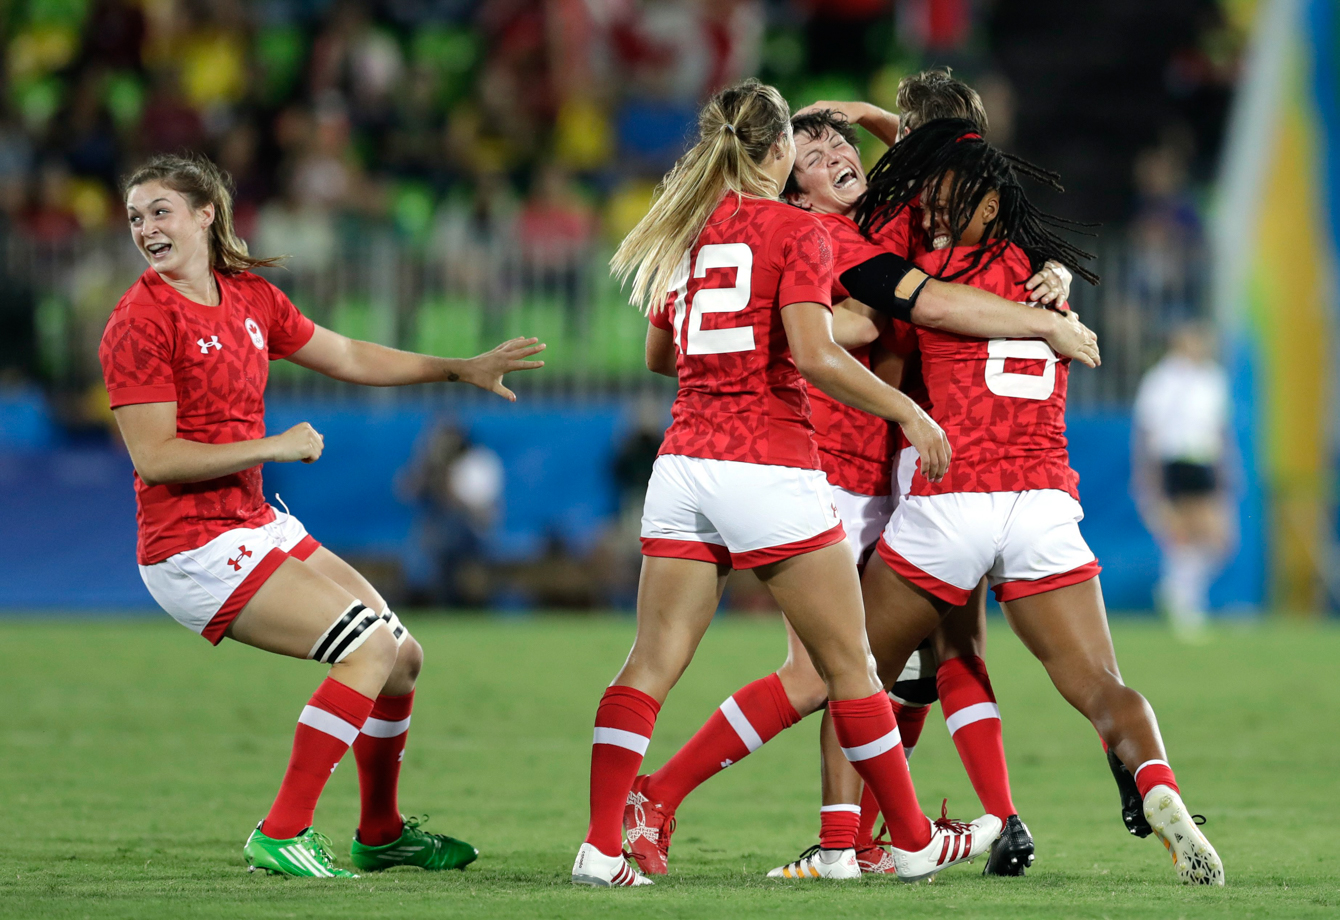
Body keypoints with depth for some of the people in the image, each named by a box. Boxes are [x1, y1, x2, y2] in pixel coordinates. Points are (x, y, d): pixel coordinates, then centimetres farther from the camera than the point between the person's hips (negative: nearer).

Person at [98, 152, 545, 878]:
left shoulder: (250, 297, 8)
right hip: (193, 547, -8)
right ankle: (281, 834, -14)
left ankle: (379, 833, 31)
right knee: (371, 646, -18)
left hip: (257, 526, 8)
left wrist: (461, 369, 21)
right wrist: (273, 446, -17)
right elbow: (155, 457, -18)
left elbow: (348, 358, 21)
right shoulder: (140, 321, -14)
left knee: (402, 657, 13)